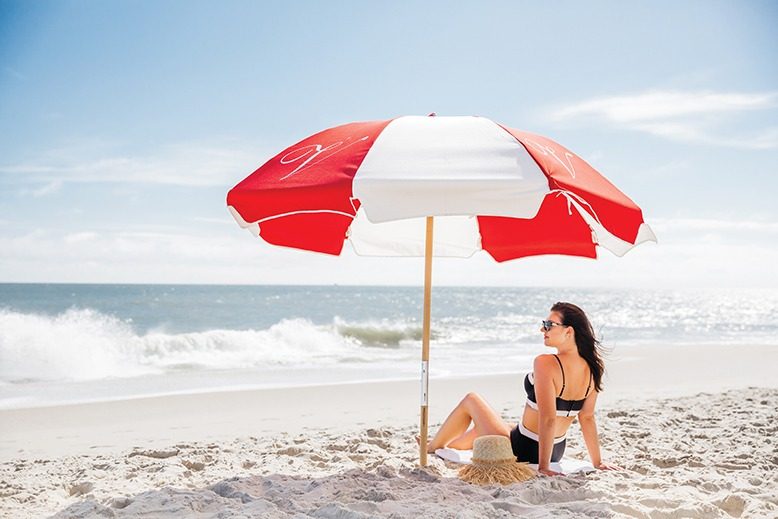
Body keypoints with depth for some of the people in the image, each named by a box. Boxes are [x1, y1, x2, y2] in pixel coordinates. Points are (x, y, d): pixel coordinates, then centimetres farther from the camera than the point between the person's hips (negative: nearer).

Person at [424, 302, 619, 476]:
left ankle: (433, 447, 39)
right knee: (482, 425, 33)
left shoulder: (545, 363, -28)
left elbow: (548, 419, -29)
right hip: (556, 452, 7)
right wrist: (597, 462, 11)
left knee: (470, 400, 17)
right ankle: (449, 446, 59)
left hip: (522, 451, -7)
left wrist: (543, 467, -22)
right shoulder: (592, 369, -6)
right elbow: (587, 418, 1)